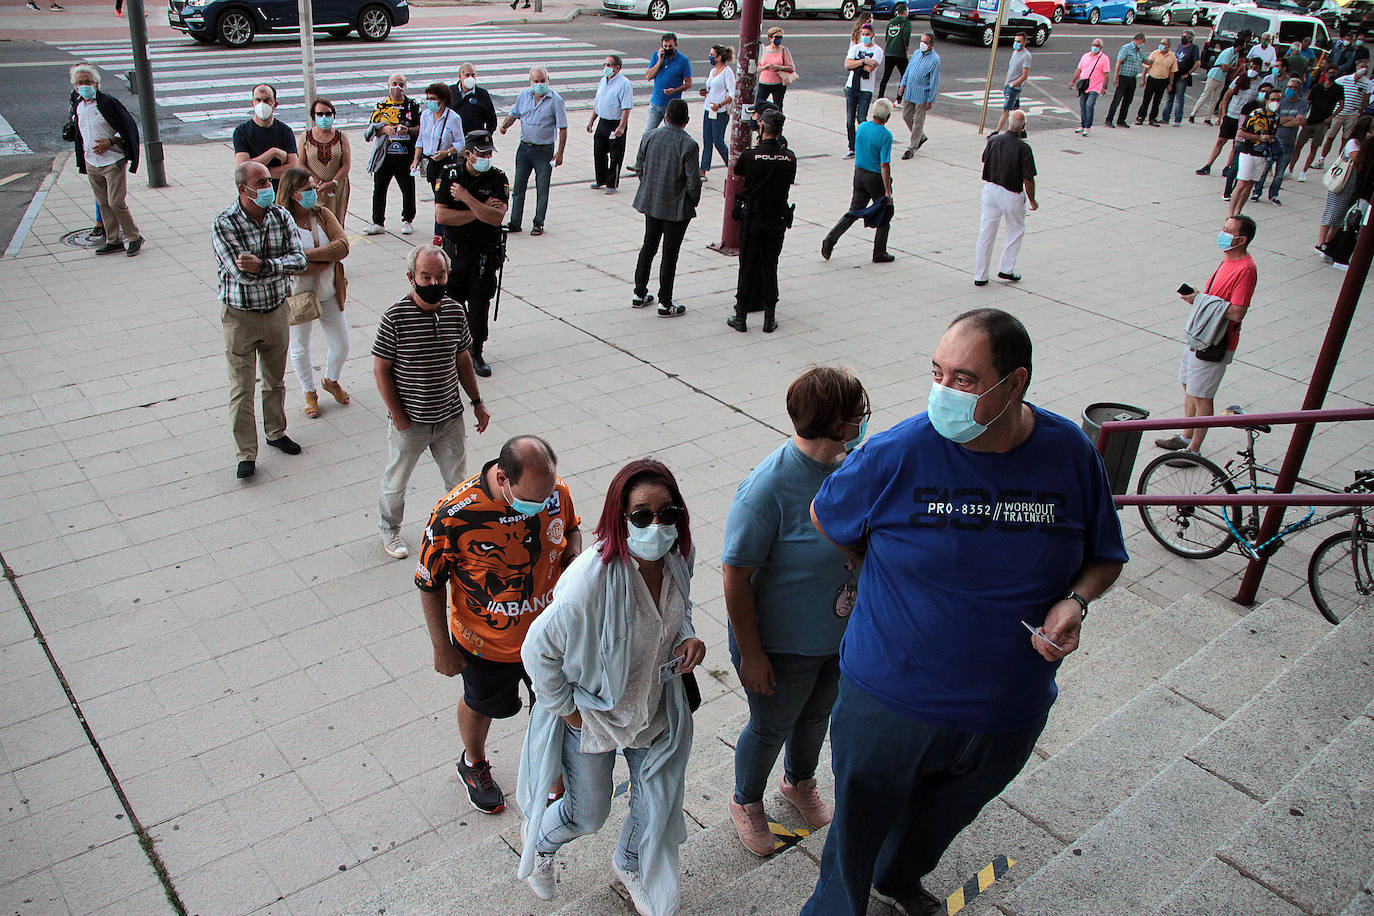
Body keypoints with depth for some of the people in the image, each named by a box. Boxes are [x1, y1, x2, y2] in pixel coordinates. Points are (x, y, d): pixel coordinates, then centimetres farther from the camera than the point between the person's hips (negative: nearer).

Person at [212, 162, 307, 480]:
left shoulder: (281, 216, -2)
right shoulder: (224, 224, -16)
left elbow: (299, 259, -13)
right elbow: (242, 273, -24)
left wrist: (263, 265, -27)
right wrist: (281, 267, -18)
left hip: (277, 310, 4)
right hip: (240, 315, -4)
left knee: (275, 379, 19)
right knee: (242, 387, 0)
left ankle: (276, 432, 40)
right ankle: (246, 454, 10)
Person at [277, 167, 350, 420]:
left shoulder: (323, 214, -1)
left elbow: (343, 246, -15)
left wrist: (308, 254, -25)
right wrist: (328, 260, -20)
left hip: (328, 293, 4)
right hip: (298, 295, -4)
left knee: (341, 345, 12)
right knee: (300, 349, 11)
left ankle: (331, 381, 42)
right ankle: (309, 393, 35)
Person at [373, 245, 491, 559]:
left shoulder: (456, 312, -4)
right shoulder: (395, 317, -18)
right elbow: (381, 369, -12)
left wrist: (477, 402, 12)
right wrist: (398, 416, -12)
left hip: (450, 417, 3)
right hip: (409, 421, -3)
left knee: (457, 477, 18)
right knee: (396, 480, 16)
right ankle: (389, 531, 40)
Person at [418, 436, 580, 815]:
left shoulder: (556, 490, -21)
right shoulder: (454, 515, -34)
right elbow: (429, 583, -17)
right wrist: (442, 647, -10)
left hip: (549, 632, 3)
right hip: (486, 643, -3)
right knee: (480, 706, 26)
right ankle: (473, 764, 59)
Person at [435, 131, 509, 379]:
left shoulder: (497, 178, -6)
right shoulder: (449, 174, -6)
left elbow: (496, 218, -20)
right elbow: (441, 216, -16)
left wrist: (467, 198, -22)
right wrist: (480, 211, -17)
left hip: (485, 253, 0)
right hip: (454, 249, 0)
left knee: (479, 305, 3)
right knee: (451, 301, 9)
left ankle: (475, 351, 19)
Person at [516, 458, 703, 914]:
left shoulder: (676, 558, -17)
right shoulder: (590, 583, -38)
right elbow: (539, 651, -25)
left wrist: (687, 635, -13)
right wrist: (566, 708, -14)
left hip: (656, 706, 5)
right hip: (592, 716, -5)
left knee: (659, 800, 22)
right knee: (588, 813, 18)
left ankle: (630, 864, 57)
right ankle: (540, 840, 56)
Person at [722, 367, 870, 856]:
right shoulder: (768, 486, -32)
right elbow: (736, 574, -24)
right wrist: (750, 653, -19)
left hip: (841, 633, 6)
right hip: (781, 646, -6)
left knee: (817, 713, 29)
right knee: (772, 726, 18)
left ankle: (799, 781, 60)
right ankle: (746, 802, 49)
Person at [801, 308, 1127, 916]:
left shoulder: (1071, 454, -13)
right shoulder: (897, 454, -21)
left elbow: (1104, 558, 3)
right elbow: (827, 519, -2)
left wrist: (1073, 602, -17)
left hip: (1009, 715, 4)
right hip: (891, 703, -3)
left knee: (944, 816, 31)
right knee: (860, 825, 18)